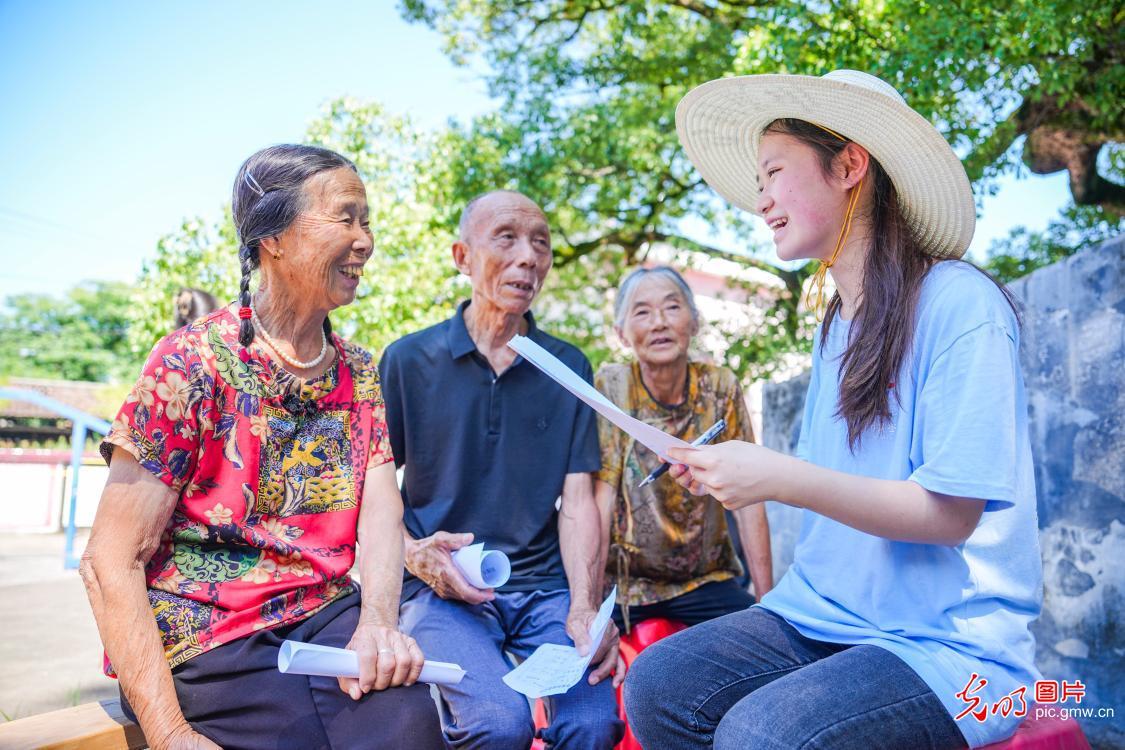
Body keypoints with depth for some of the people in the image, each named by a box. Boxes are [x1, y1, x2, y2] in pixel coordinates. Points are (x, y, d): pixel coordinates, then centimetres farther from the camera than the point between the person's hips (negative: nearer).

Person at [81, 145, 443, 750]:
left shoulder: (361, 375, 7)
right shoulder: (192, 363, -10)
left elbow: (381, 509, -2)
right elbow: (112, 561, -12)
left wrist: (379, 620, -23)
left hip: (325, 615, 4)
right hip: (198, 634, -3)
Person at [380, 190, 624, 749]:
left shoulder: (569, 367, 8)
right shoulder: (407, 361, 3)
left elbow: (577, 501, 3)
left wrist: (584, 609, -10)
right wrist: (413, 553, -13)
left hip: (545, 587, 2)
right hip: (441, 591, -1)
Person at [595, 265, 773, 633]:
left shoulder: (719, 387, -3)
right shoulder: (611, 386, -8)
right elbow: (600, 496, -13)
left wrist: (767, 597, -8)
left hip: (705, 581, 2)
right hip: (623, 580, -1)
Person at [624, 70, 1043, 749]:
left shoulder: (958, 303, -13)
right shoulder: (835, 325, 11)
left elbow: (952, 512, -17)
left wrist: (780, 477, -24)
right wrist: (735, 475, -1)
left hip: (950, 640, -6)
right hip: (824, 616, 6)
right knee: (655, 686, -15)